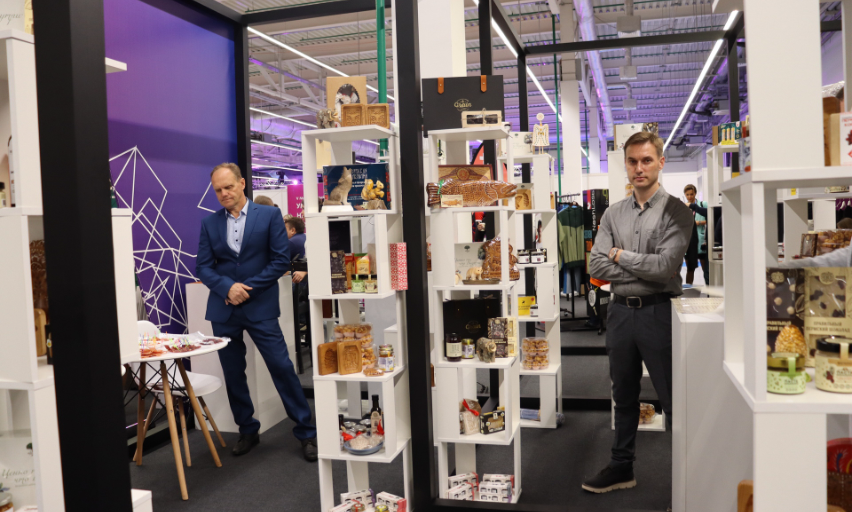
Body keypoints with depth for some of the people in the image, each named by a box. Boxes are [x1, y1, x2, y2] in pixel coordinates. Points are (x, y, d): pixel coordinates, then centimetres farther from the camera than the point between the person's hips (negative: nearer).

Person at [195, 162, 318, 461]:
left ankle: (306, 432, 8)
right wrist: (228, 287, -14)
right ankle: (248, 431, 27)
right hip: (223, 310, 4)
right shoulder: (209, 223, 8)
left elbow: (281, 260, -5)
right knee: (233, 375, 10)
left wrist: (248, 288, -11)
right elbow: (202, 267, 5)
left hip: (260, 306, -3)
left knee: (281, 367, -4)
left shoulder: (269, 215, -1)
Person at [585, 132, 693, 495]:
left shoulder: (676, 212, -6)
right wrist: (647, 270, -11)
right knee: (624, 395, 17)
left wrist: (621, 255, -8)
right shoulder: (613, 214, 7)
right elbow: (597, 267, -3)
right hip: (620, 311, 5)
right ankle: (621, 468, 33)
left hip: (658, 311, -5)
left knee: (673, 398, 4)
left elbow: (666, 266, -20)